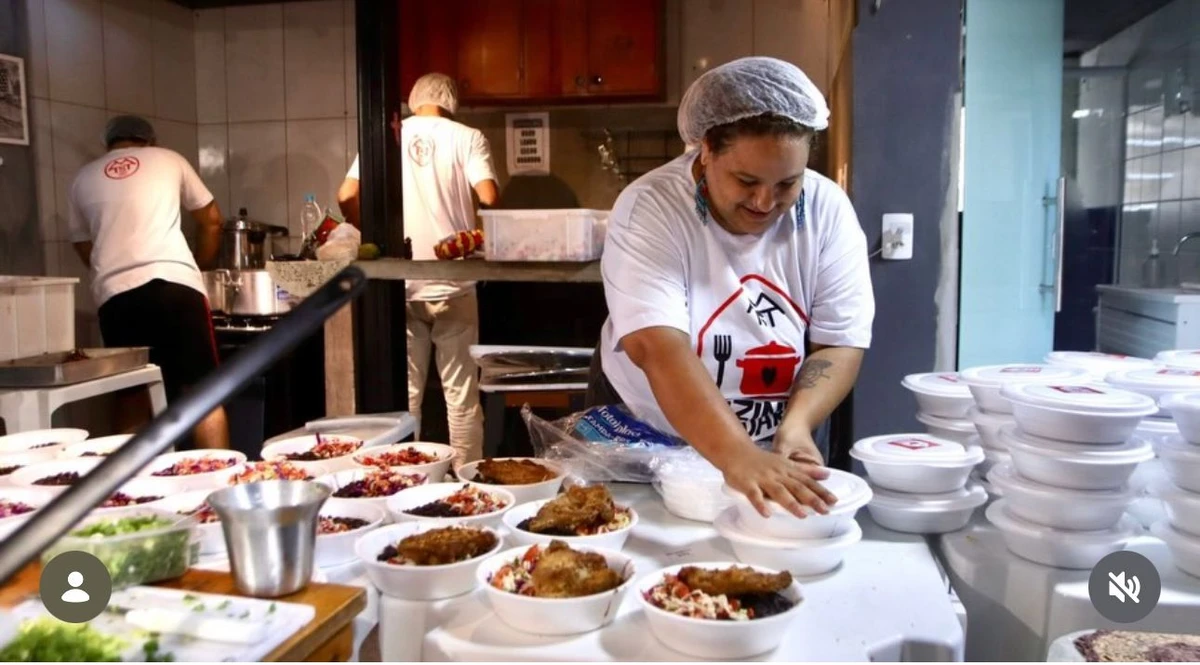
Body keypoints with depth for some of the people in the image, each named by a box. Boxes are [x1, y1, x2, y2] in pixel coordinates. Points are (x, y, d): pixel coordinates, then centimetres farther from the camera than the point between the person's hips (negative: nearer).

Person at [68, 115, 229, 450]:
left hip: (115, 293, 2)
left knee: (132, 400, 9)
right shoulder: (167, 159, 18)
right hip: (174, 283, -2)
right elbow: (211, 220, 24)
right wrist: (200, 264, 38)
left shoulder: (84, 179, 23)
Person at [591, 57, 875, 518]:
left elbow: (840, 344, -9)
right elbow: (658, 348, -31)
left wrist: (796, 424, -27)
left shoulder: (827, 211, -9)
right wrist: (737, 457, -42)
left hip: (775, 451, 3)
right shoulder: (649, 210, -20)